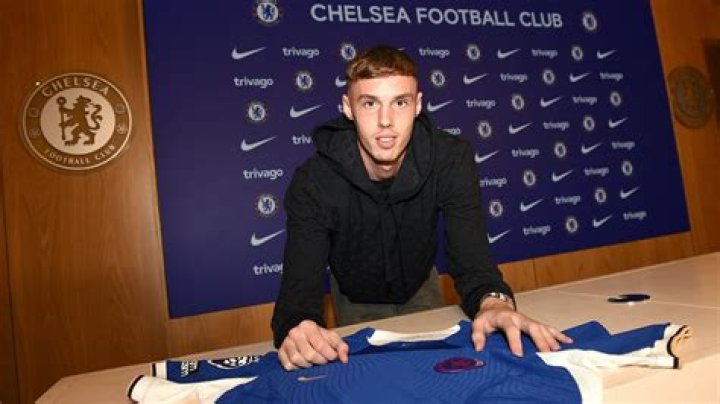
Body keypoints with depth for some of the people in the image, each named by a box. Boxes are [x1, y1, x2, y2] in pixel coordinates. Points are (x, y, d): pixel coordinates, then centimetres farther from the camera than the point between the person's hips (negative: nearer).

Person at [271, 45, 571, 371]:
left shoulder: (452, 160, -27)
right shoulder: (313, 182, -33)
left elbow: (470, 255, -32)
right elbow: (300, 284, -37)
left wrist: (493, 301, -56)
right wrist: (297, 326, -61)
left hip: (420, 289, 2)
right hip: (356, 301, -1)